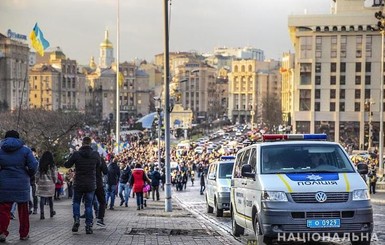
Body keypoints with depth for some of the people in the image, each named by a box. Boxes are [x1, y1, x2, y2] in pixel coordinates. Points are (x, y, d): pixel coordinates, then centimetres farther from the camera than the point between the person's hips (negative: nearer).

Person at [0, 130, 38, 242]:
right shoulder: (25, 150, 0)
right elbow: (33, 166, -7)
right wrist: (29, 175, 11)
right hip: (22, 185, 0)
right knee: (23, 209, 11)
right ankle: (24, 234, 16)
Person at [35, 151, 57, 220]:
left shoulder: (40, 165, 0)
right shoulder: (52, 166, -6)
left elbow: (37, 175, 3)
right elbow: (55, 175, -3)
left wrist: (37, 182, 14)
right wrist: (54, 182, 13)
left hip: (41, 183, 1)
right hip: (50, 183, -1)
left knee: (42, 198, 1)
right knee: (50, 198, 15)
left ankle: (42, 213, -5)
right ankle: (51, 211, 27)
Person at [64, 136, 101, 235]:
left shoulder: (76, 154, -11)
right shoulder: (95, 155, -7)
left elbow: (67, 165, 0)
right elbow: (98, 165, 10)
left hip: (78, 184, -1)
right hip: (91, 185, 1)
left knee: (76, 202, 19)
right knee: (88, 205, 8)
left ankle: (76, 220, -1)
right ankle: (89, 226, 6)